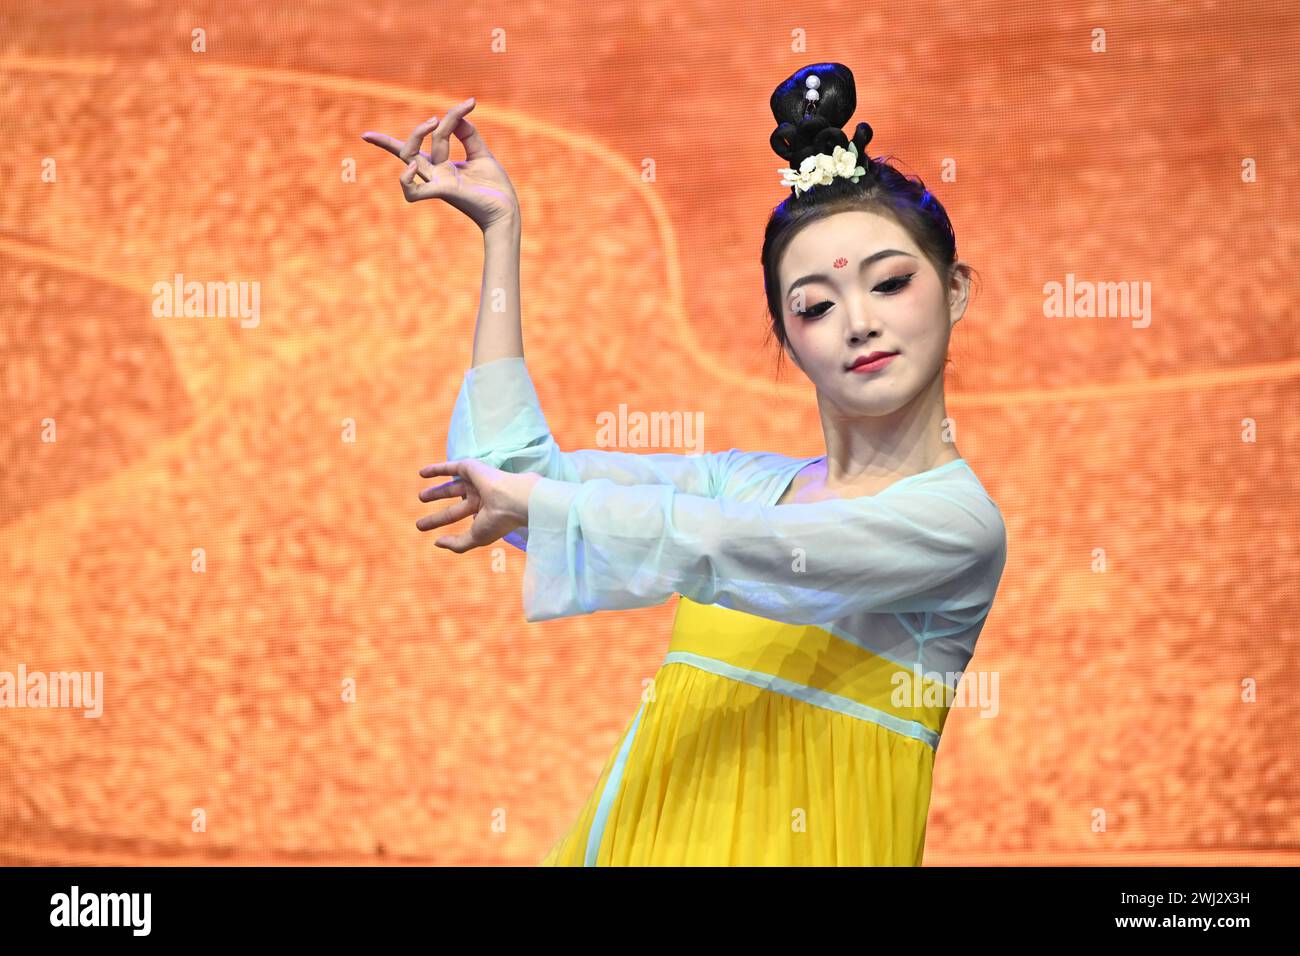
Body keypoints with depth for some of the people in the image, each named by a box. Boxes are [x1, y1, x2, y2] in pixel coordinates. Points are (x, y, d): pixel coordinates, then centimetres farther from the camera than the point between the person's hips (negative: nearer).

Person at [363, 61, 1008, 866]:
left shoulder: (958, 517, -6)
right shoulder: (745, 482, 11)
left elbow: (723, 553, -16)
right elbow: (506, 472, 10)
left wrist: (533, 501, -3)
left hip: (796, 845, -4)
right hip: (642, 831, 4)